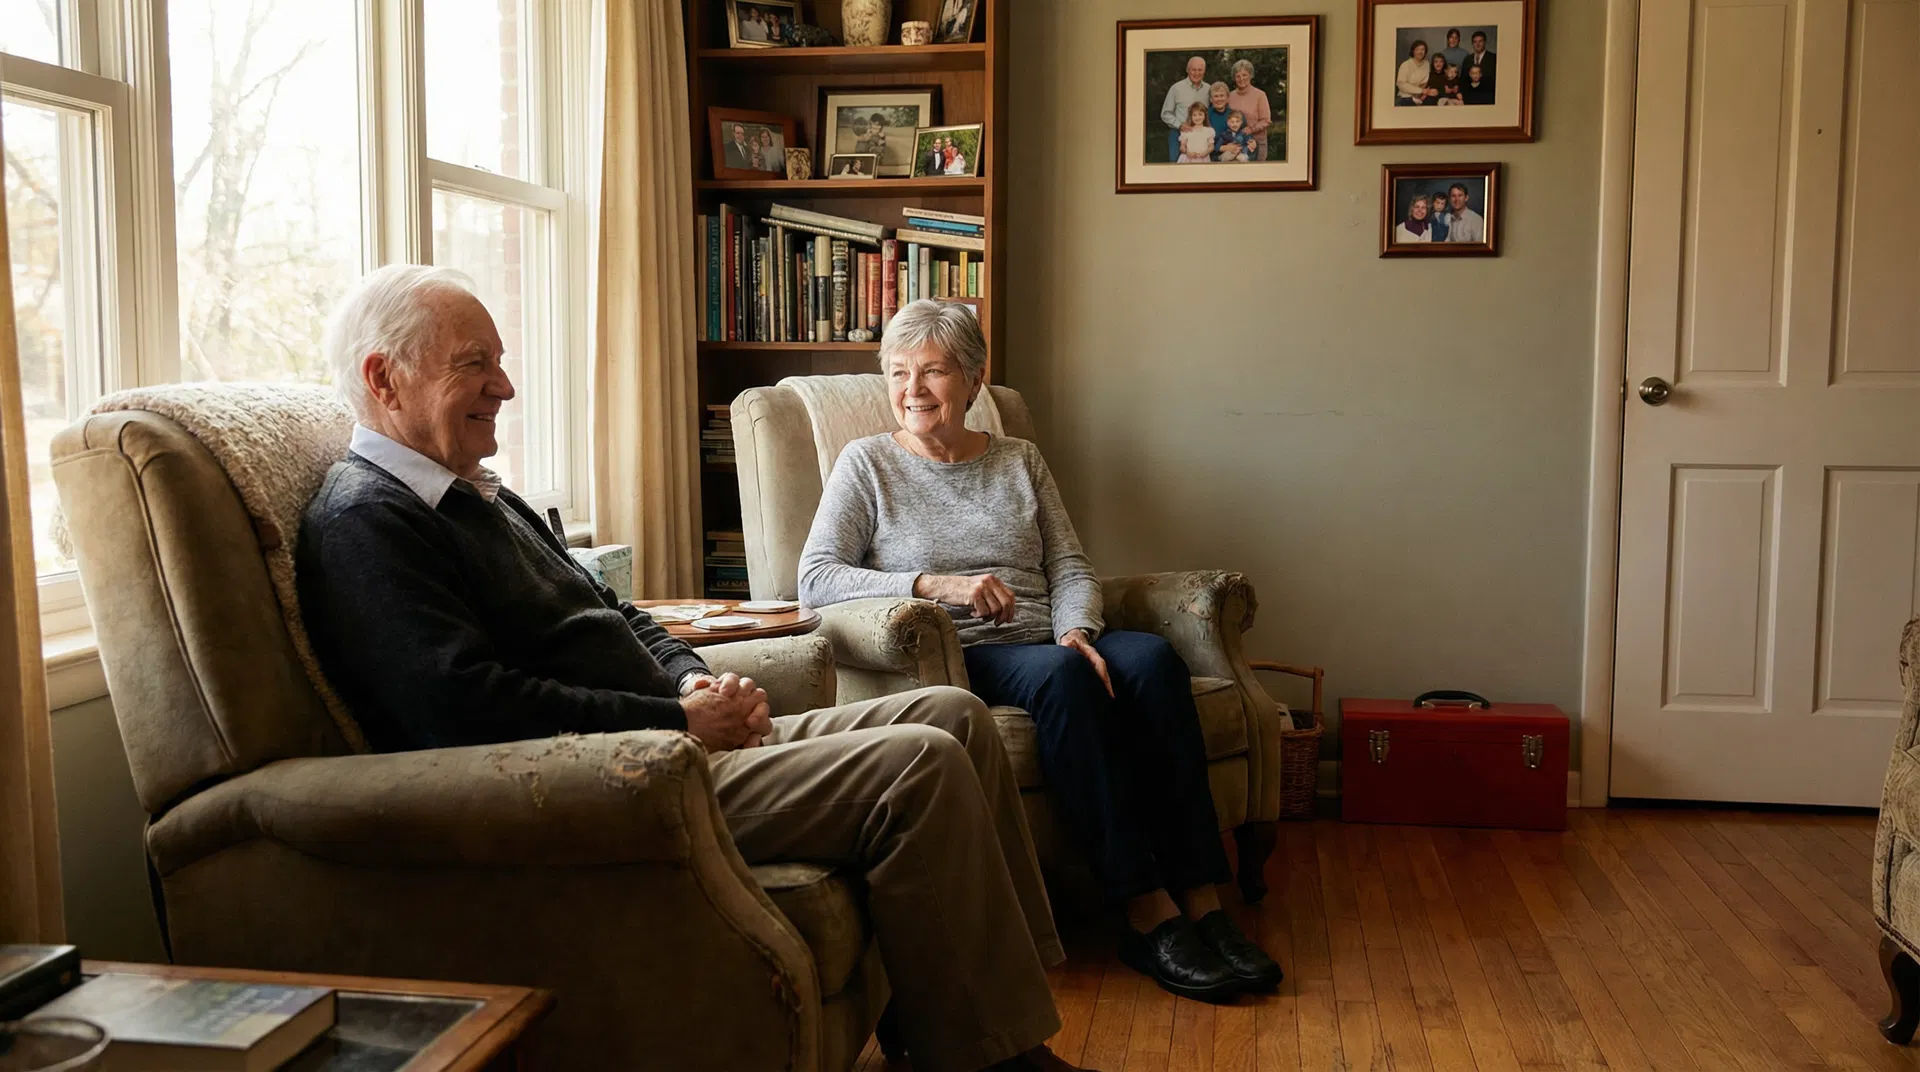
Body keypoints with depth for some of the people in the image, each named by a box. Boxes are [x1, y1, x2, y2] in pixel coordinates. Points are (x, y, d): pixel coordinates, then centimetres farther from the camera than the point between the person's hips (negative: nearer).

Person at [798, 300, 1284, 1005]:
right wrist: (933, 584, -15)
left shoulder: (1019, 459, 20)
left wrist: (1076, 631, -10)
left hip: (1046, 643, 4)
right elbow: (815, 577, -4)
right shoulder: (868, 463, 9)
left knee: (1151, 657, -28)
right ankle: (1147, 915, -35)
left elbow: (1070, 567, 12)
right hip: (953, 658, -4)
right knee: (1061, 675, -35)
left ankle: (1203, 904, -31)